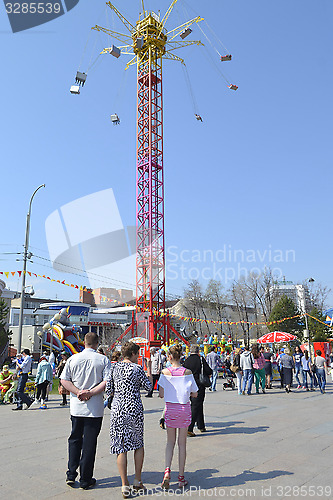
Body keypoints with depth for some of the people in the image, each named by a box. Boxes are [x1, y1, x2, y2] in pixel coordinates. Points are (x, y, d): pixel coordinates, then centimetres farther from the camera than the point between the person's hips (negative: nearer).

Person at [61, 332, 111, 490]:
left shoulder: (73, 359, 1)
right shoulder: (103, 360, -6)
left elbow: (64, 380, -1)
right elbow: (107, 382, -13)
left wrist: (79, 392, -6)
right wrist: (91, 392, -12)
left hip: (76, 407, 2)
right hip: (95, 408, -2)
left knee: (75, 439, 20)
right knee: (89, 442, 7)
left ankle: (71, 475, 23)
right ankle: (85, 479, 16)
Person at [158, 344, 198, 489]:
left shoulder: (165, 372, -10)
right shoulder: (187, 372, -9)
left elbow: (161, 395, -4)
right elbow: (195, 394, -2)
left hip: (170, 409, 0)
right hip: (185, 409, 0)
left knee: (170, 442, 16)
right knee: (182, 443, 13)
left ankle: (167, 470, -2)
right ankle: (181, 477, 19)